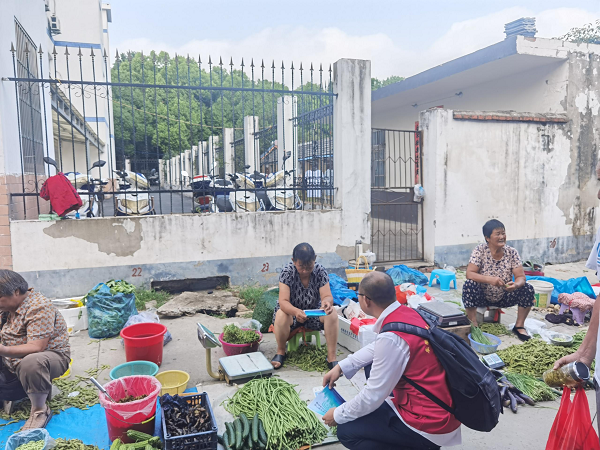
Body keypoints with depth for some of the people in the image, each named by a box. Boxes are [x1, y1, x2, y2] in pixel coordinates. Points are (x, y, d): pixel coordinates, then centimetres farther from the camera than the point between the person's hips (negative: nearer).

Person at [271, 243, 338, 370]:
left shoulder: (320, 271, -15)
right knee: (281, 315, -34)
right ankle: (281, 351, -7)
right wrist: (296, 312, -50)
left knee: (331, 313, -28)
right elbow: (283, 301, -27)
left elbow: (327, 296, -19)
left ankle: (332, 356, -18)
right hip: (291, 311, -1)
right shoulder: (287, 272, -20)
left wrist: (326, 302, -46)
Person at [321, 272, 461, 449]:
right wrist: (341, 367, 12)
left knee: (346, 431, 0)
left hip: (431, 423, -8)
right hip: (440, 405, 9)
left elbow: (373, 396, -18)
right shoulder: (406, 313, -2)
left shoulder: (391, 337, -28)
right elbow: (376, 349, 17)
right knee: (372, 365, 21)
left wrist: (338, 415, -2)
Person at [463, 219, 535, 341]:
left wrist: (516, 285, -35)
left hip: (504, 298, 3)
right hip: (483, 297, -3)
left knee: (528, 289, -18)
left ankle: (519, 326, 0)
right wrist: (490, 279, -40)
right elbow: (469, 274, -24)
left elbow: (521, 277, -10)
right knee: (469, 285, -32)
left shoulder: (512, 252, -7)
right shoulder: (480, 250, -15)